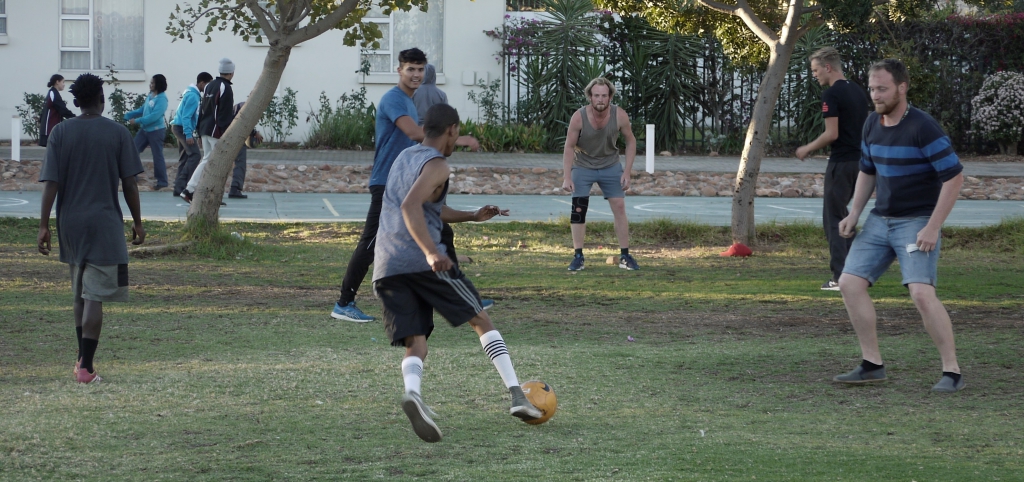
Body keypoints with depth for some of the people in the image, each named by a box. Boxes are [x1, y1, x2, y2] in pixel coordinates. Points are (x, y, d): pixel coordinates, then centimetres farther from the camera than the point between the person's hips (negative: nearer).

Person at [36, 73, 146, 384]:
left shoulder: (61, 133, 0)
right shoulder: (118, 133, -4)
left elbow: (51, 183, -5)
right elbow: (129, 183, -4)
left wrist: (44, 225, -2)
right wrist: (137, 222, 6)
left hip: (70, 224, 3)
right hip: (105, 223, -3)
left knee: (80, 294, 19)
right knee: (94, 297, -6)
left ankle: (83, 360, 26)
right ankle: (86, 367, -13)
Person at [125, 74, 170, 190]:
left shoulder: (161, 99, -18)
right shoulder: (150, 96, 9)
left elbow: (154, 116, -25)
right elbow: (142, 110, 18)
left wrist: (137, 121, -23)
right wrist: (127, 116, 10)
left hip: (156, 130, -9)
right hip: (145, 129, 9)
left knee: (157, 156, -1)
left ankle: (162, 181, 9)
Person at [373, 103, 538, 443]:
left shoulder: (404, 158, 24)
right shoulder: (436, 165, -3)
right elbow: (410, 207, -21)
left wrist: (472, 217, 39)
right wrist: (431, 251, -31)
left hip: (385, 268, 7)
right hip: (422, 262, -7)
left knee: (415, 345, 2)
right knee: (482, 321, 8)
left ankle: (412, 391, -31)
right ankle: (517, 396, 1)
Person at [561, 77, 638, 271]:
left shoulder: (620, 116, -21)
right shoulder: (579, 117, -25)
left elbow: (631, 141, -6)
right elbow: (569, 147, -16)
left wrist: (627, 172, -11)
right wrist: (567, 177, -22)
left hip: (610, 166, 1)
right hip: (583, 166, -1)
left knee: (619, 207, -3)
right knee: (578, 209, -9)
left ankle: (625, 256, 3)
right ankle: (578, 257, -2)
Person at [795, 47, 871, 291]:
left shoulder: (831, 95, -14)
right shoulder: (859, 92, 13)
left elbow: (832, 134, -19)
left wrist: (807, 149, -5)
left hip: (841, 162, -8)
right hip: (859, 159, 8)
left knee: (833, 218, -2)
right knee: (840, 212, 20)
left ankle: (840, 277, -5)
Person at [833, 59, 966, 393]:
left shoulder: (922, 127, -18)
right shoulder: (872, 124, 5)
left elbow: (954, 176, -18)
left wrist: (933, 227, -20)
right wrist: (854, 214, 9)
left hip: (917, 223, -8)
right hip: (879, 221, 8)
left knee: (921, 293, -21)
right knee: (850, 283, -2)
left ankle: (952, 372, -11)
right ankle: (873, 365, 8)